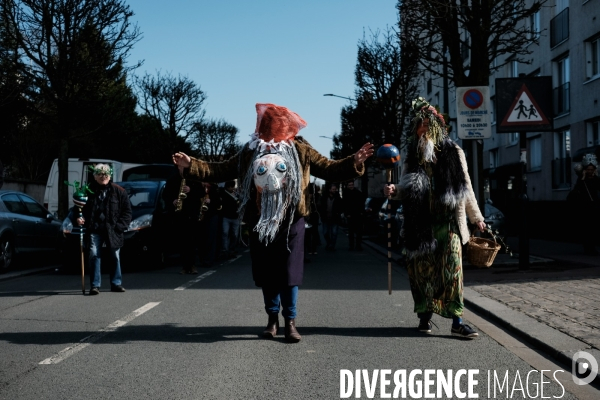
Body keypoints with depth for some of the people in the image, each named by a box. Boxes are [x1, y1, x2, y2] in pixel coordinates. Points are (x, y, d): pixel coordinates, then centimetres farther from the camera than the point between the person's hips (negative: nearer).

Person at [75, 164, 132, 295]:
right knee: (94, 255, -9)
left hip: (113, 231, 1)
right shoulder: (88, 191, 4)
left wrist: (119, 226, -5)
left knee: (115, 257, 7)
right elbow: (82, 209, 14)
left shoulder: (119, 192, 4)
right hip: (94, 231, 0)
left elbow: (127, 212, 5)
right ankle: (95, 285, -4)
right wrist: (80, 218, -6)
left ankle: (116, 283, 20)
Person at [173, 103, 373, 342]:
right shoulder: (250, 152, 7)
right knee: (266, 273, 8)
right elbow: (221, 171, 8)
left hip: (291, 221, -2)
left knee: (289, 273, -1)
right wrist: (191, 165, -2)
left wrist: (354, 162, -14)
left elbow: (328, 169, 1)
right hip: (260, 221, 2)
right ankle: (273, 319, 24)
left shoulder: (300, 151, 3)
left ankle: (290, 322, 11)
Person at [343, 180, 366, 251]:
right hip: (350, 215, 0)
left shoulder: (358, 193, 3)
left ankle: (359, 245, 2)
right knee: (351, 231, 4)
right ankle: (351, 246, 8)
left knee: (359, 231, -2)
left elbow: (362, 203, 8)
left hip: (358, 215, 0)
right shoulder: (346, 194, 1)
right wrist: (347, 214, -7)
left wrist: (362, 212, -1)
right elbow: (345, 205, 1)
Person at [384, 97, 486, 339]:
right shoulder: (412, 156, 10)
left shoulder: (453, 153, 5)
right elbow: (405, 191, 15)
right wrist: (393, 192, -8)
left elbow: (466, 189, 11)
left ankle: (457, 321, -7)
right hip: (420, 226, 2)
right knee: (422, 272, 3)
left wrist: (476, 217, 13)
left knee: (451, 271, -8)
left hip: (448, 222, -2)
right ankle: (425, 316, 15)